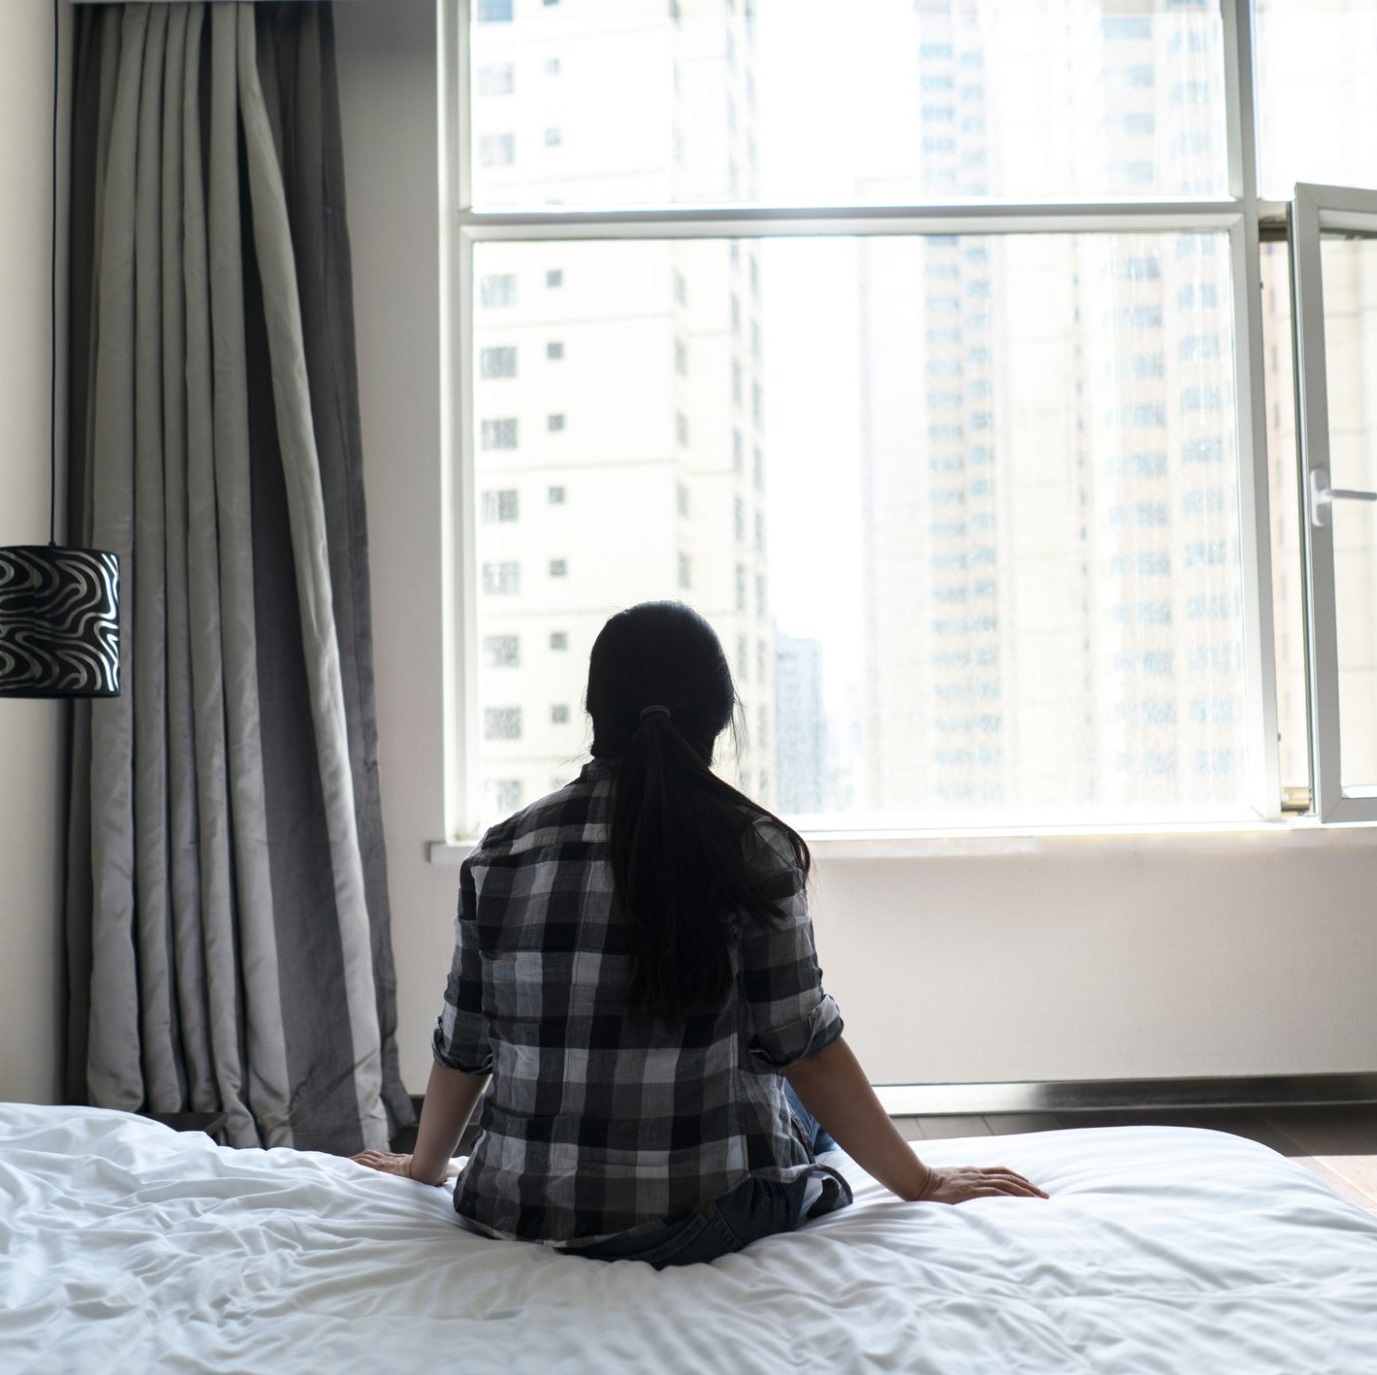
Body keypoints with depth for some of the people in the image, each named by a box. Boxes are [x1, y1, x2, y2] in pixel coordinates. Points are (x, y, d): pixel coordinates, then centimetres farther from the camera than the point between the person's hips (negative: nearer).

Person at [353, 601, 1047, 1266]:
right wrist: (922, 1183, 3)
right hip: (707, 1211, -4)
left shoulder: (500, 854, -4)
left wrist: (421, 1166, 23)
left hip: (523, 1211, 5)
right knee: (804, 1101, 29)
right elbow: (804, 1047, -10)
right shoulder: (750, 849, -14)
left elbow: (462, 1051, 4)